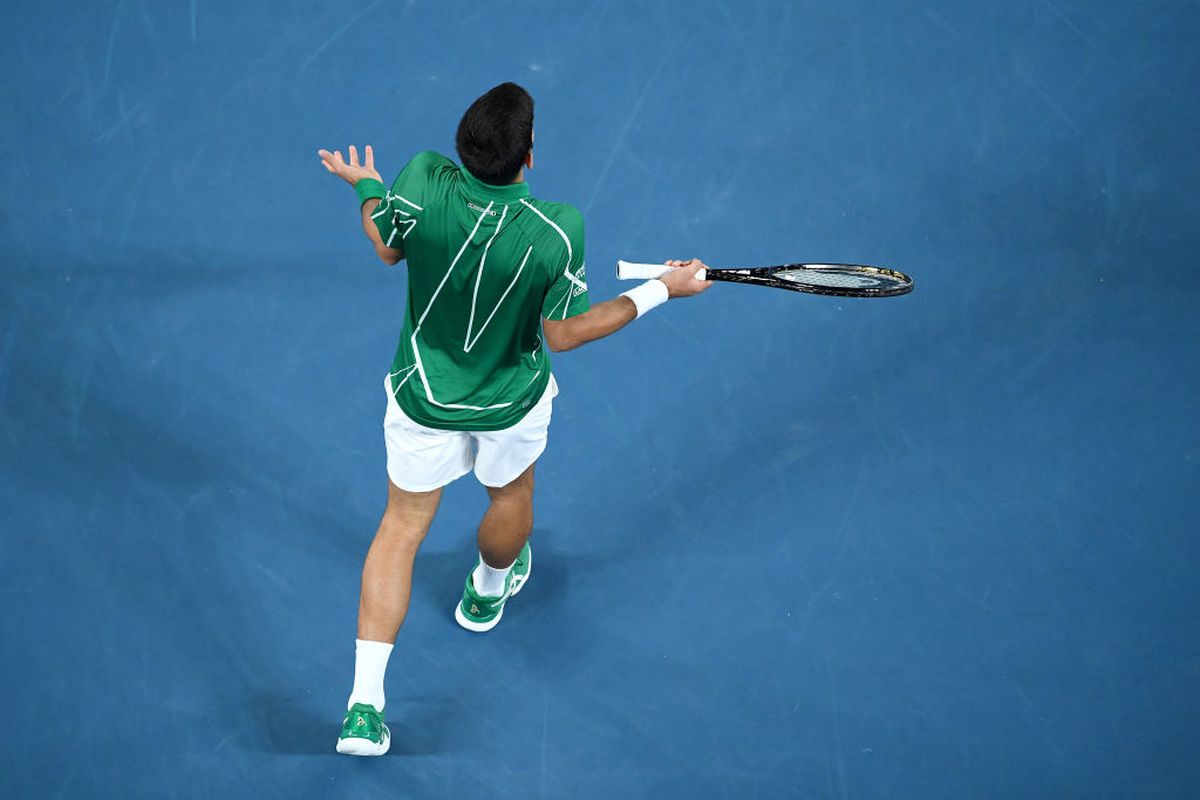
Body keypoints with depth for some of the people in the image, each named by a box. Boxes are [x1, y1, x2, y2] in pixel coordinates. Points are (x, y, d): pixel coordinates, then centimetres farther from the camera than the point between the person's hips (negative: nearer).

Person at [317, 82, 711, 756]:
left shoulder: (424, 181, -27)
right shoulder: (556, 233, -33)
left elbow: (390, 248, -6)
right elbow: (564, 333, -20)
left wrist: (366, 187, 15)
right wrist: (661, 291, -13)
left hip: (424, 396, 1)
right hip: (511, 403, -1)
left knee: (403, 526, 16)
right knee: (511, 495, 32)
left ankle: (365, 701, 9)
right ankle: (488, 591, 63)